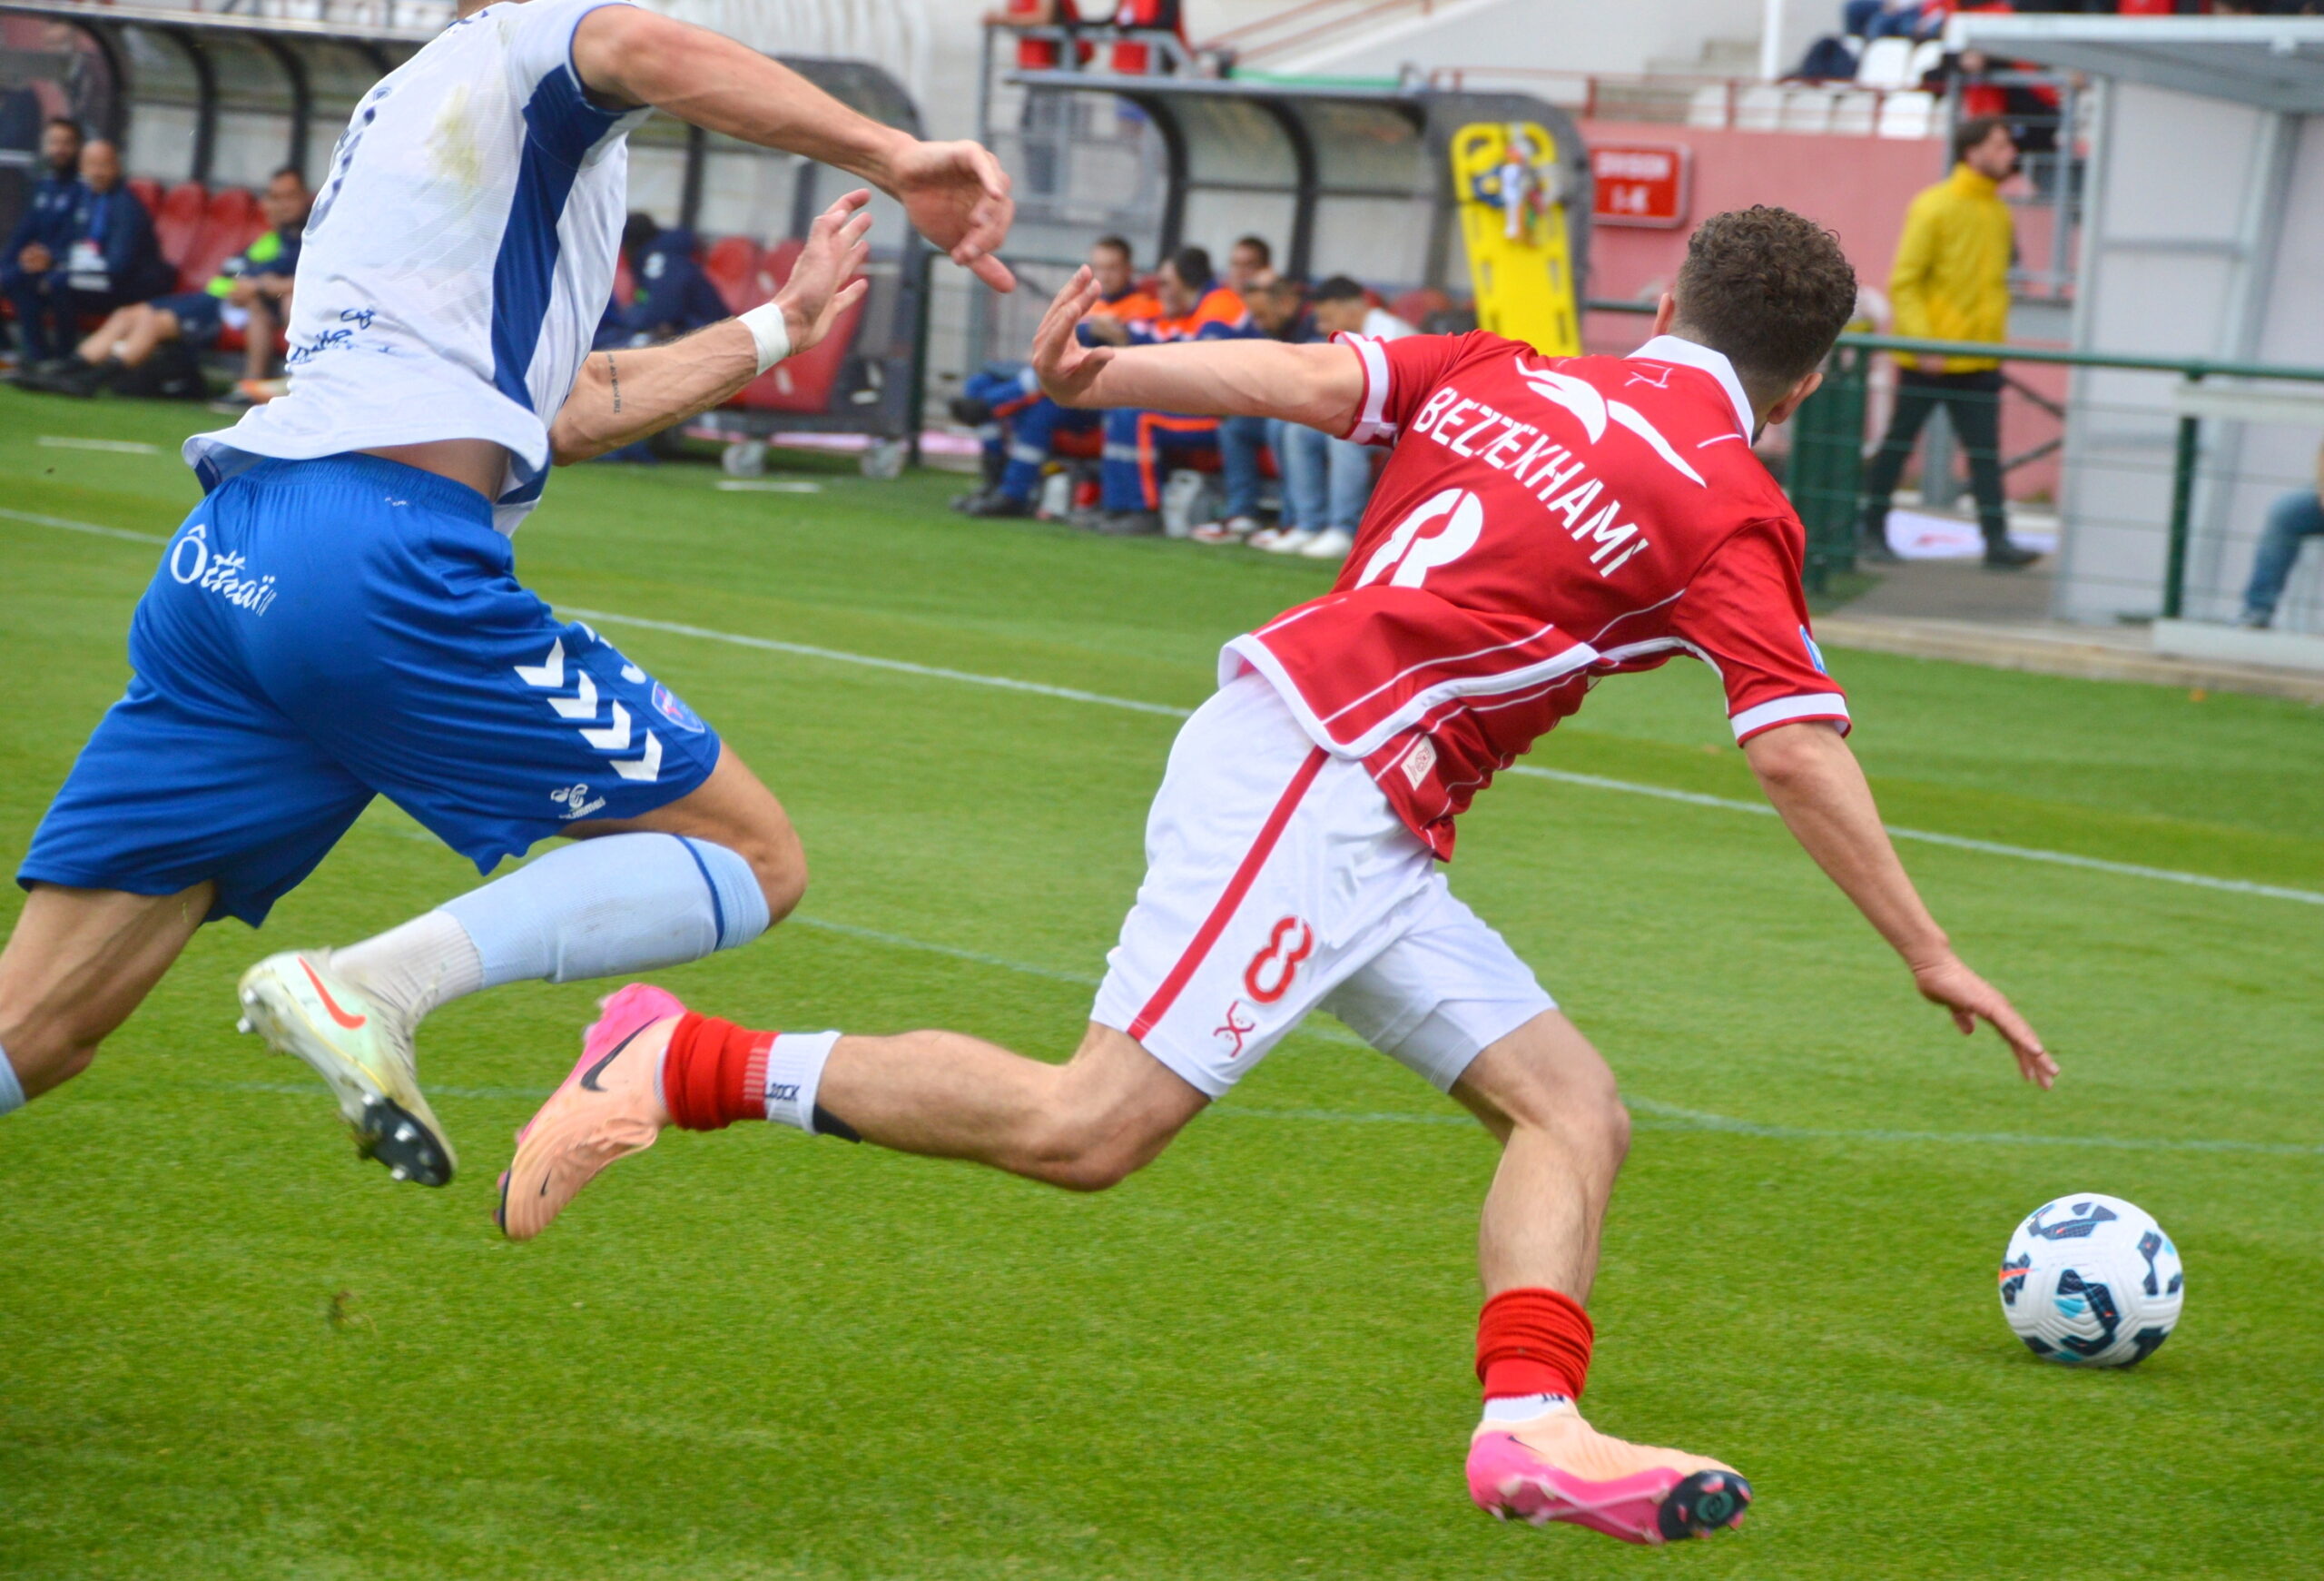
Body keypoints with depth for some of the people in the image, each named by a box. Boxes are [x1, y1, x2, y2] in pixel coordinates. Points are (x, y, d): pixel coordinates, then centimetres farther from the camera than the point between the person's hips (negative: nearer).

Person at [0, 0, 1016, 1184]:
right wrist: (897, 159, -23)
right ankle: (369, 989, -19)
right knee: (753, 860, 1)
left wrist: (778, 327, 44)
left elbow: (560, 416, 33)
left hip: (221, 558, 8)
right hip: (384, 545, -8)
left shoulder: (408, 113, 36)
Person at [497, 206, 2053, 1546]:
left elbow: (1308, 375, 2)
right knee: (1086, 1129, -12)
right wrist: (1930, 954, -2)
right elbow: (1798, 754, -9)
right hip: (1305, 771, -9)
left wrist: (1099, 375, -6)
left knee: (1576, 1112, 2)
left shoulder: (1502, 374, 16)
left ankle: (1534, 1422, -16)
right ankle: (684, 1067, -6)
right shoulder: (1734, 510, -3)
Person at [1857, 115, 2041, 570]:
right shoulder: (1934, 208, -10)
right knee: (1897, 445, 5)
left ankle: (1996, 540, -7)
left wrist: (1995, 337, 11)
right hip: (1927, 359, -6)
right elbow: (1903, 283, -12)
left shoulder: (1999, 213, 10)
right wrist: (1924, 343, -20)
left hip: (1980, 359, 6)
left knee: (1986, 453, -3)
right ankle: (1871, 530, 16)